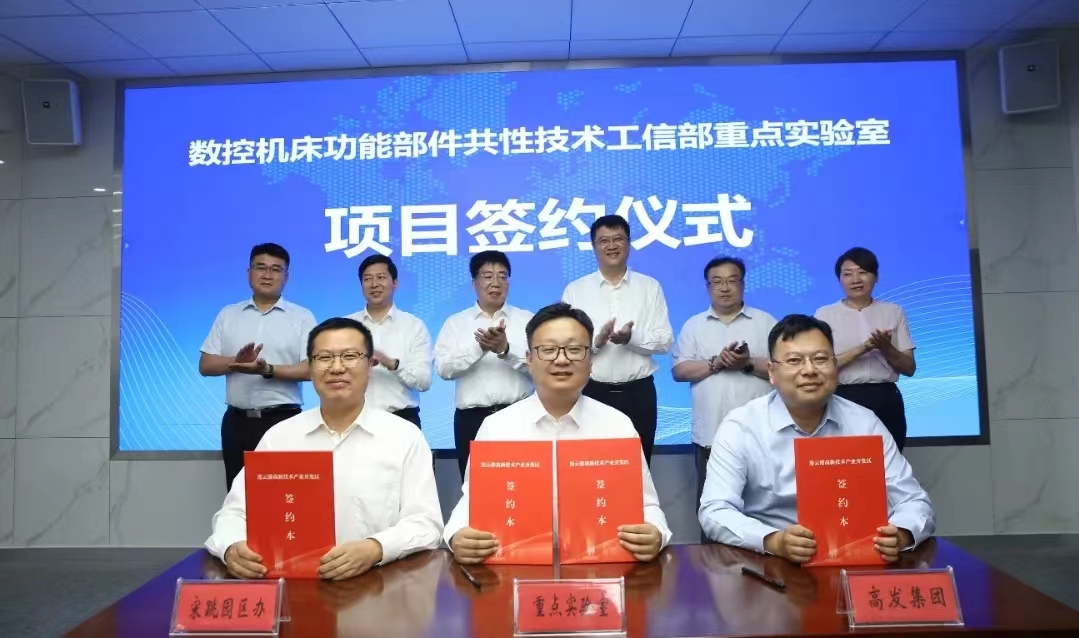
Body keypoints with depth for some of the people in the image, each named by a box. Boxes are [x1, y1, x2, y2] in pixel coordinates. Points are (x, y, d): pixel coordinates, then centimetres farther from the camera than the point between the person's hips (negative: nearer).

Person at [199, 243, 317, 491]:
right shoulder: (228, 315, 10)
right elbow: (206, 365, 6)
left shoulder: (302, 317, 1)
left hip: (283, 419, -3)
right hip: (237, 420, 3)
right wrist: (236, 362, -14)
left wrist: (268, 370, -20)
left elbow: (311, 368, -7)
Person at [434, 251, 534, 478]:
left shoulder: (526, 320, 8)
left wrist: (506, 350, -22)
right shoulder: (455, 322, 9)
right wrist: (479, 347, -19)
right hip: (472, 418, 1)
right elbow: (443, 368, -4)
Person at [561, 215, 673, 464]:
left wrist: (632, 337, -18)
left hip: (638, 392, 1)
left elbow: (665, 340, 0)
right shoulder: (575, 290, 4)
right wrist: (596, 339, -20)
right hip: (591, 392, 0)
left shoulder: (650, 287, 6)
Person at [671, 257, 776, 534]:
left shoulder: (766, 322, 8)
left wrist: (749, 363, -14)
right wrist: (715, 363, -12)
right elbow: (679, 370, 2)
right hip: (710, 434, 1)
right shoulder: (694, 325, 11)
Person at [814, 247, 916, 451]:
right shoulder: (825, 314, 4)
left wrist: (886, 348, -10)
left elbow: (909, 368, 9)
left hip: (886, 400, 2)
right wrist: (862, 348, -15)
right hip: (843, 400, -2)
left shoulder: (893, 312, 10)